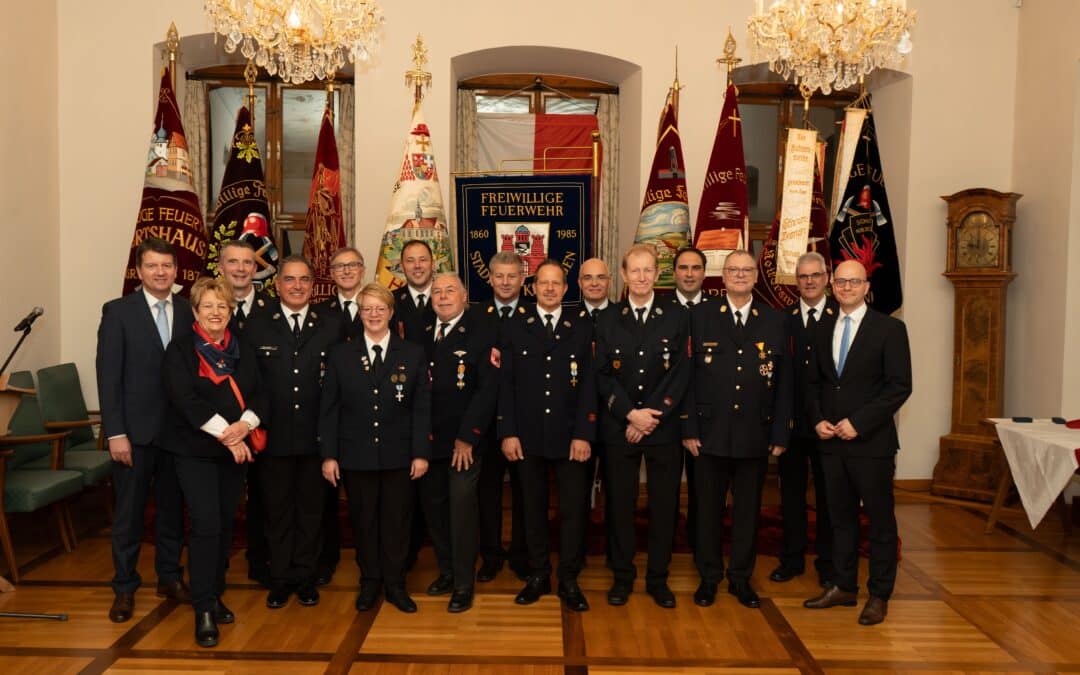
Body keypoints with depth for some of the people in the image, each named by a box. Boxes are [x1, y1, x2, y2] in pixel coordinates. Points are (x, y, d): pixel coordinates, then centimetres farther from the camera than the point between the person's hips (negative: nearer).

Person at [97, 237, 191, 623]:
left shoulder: (189, 312, 4)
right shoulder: (117, 311, -4)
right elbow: (108, 376, -7)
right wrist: (115, 433, -12)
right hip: (134, 431, -3)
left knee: (173, 509, 13)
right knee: (129, 514, 8)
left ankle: (170, 577, 28)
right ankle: (124, 588, 22)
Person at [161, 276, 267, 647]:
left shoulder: (243, 351, 10)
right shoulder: (180, 349, -3)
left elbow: (258, 396, 5)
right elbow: (184, 398, -15)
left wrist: (244, 425, -15)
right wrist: (223, 431, -20)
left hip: (236, 449, 5)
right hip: (195, 449, -4)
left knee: (226, 524, 9)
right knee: (206, 525, -10)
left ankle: (215, 595, 24)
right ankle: (204, 610, -2)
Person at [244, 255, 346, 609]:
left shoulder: (332, 325, 2)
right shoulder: (256, 327, 3)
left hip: (317, 436, 0)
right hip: (273, 435, 0)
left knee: (311, 509, 11)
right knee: (277, 510, 11)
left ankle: (305, 576, 26)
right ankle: (280, 578, 25)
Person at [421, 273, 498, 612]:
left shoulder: (482, 333, -8)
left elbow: (488, 389, -12)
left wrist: (466, 437, -13)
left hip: (464, 440, -5)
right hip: (427, 439, 5)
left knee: (462, 508, -2)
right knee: (433, 507, 12)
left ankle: (463, 585, 13)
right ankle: (446, 571, 31)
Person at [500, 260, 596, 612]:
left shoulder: (582, 327, 3)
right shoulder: (514, 327, 5)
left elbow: (589, 384, -2)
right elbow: (505, 384, 3)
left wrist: (583, 434, -8)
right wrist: (508, 432, -4)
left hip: (570, 436, -1)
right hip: (528, 436, 1)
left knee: (573, 509, 4)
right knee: (533, 507, 11)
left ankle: (569, 579, 18)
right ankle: (538, 576, 25)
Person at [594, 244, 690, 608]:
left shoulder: (676, 317, 3)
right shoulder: (607, 320, 5)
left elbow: (680, 374, -2)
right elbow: (603, 376, 0)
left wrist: (652, 416, -11)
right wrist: (631, 414, -12)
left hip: (664, 428, 0)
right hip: (619, 428, 0)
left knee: (664, 505, 7)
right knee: (621, 504, 7)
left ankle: (658, 578, 22)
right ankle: (622, 576, 22)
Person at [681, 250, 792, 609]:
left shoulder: (774, 321, 5)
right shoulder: (700, 316, 1)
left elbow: (784, 382, 5)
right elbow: (688, 376, -2)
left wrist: (780, 434, 1)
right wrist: (689, 429, -7)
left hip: (756, 435, 2)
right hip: (711, 432, -1)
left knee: (748, 509, 12)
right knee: (708, 508, 9)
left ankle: (741, 578, 27)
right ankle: (709, 577, 25)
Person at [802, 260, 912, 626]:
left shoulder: (889, 328, -5)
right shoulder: (824, 329, 10)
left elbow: (900, 386, -10)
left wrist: (858, 422, -16)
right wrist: (818, 419, -2)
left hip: (871, 441, -4)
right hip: (831, 441, 5)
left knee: (880, 519, 6)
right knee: (841, 517, 13)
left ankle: (879, 595, 19)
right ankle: (844, 586, 25)